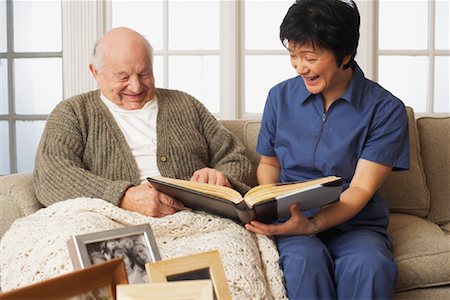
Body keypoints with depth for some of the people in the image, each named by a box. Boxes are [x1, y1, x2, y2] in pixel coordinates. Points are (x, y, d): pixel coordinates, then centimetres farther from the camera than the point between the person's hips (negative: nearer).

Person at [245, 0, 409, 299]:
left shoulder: (386, 110, -5)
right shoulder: (281, 96, 6)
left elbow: (361, 190, -10)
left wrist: (311, 224, -27)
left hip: (356, 224, -1)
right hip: (293, 220, 2)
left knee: (369, 265, -35)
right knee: (305, 260, -34)